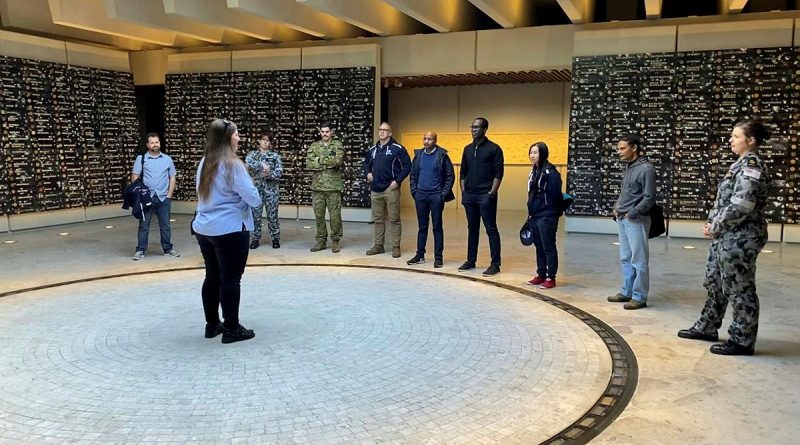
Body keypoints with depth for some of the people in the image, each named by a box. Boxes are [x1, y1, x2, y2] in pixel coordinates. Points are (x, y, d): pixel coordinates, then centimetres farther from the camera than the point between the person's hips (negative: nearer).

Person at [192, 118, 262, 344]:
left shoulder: (205, 163, 10)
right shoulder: (232, 165, -15)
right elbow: (253, 198, -16)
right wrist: (257, 199, 5)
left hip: (204, 228, 8)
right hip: (230, 230, -8)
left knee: (212, 277, 14)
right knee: (230, 279, -1)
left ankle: (212, 325, 22)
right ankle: (232, 329, 6)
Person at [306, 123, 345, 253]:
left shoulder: (337, 145, 3)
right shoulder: (314, 146, 10)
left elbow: (337, 161, -16)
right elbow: (309, 164, -3)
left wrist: (320, 159, -9)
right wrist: (328, 163, -10)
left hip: (333, 186, -3)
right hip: (317, 186, 3)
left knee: (335, 215, 1)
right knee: (319, 215, 7)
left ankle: (335, 241, 12)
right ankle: (321, 241, 18)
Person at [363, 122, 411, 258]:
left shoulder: (398, 148, -6)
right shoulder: (372, 149, 11)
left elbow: (407, 166, -8)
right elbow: (366, 163, 27)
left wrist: (397, 181, -14)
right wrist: (368, 173, 7)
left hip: (391, 189, -5)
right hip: (375, 190, 6)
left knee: (394, 219, 0)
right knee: (378, 219, 12)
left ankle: (396, 247, 6)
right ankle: (379, 245, 22)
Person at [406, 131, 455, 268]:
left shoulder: (442, 155, -5)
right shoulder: (418, 155, 7)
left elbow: (450, 176, -5)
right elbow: (413, 175, 14)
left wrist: (444, 194, -9)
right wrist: (414, 191, 4)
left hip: (436, 196, -4)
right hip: (420, 196, 4)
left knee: (437, 227, 2)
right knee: (422, 226, 10)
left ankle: (438, 257, 8)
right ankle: (420, 255, 18)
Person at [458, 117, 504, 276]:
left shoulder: (494, 149, -4)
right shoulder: (468, 149, 14)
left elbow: (498, 173, -8)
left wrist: (492, 193, -14)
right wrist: (463, 191, 7)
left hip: (485, 196, -6)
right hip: (469, 195, 6)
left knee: (491, 229, -3)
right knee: (472, 228, 13)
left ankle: (495, 264, 1)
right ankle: (471, 260, 22)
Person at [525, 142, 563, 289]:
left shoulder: (550, 172, -13)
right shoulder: (534, 172, 13)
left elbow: (555, 194, -16)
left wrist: (549, 213, -11)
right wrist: (530, 214, 15)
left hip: (547, 217, -8)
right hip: (534, 216, 8)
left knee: (548, 247, 0)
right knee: (539, 247, 14)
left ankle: (551, 278, 7)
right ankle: (541, 275, 24)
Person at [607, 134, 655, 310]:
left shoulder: (646, 168, -11)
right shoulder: (628, 167, 14)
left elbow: (649, 198, -13)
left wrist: (632, 213, -15)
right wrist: (616, 208, 8)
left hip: (636, 221, -8)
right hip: (622, 220, 8)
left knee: (639, 260, -2)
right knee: (625, 259, 14)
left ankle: (639, 297, 4)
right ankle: (627, 292, 23)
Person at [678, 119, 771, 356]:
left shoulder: (752, 166, -17)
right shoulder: (742, 164, 14)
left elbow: (740, 207, -23)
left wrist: (715, 227, -13)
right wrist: (713, 223, 7)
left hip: (739, 239, -10)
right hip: (725, 237, 10)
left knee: (739, 289, 0)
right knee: (715, 283, 18)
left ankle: (742, 341, 11)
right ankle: (707, 327, 32)